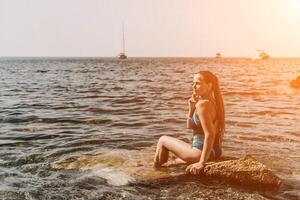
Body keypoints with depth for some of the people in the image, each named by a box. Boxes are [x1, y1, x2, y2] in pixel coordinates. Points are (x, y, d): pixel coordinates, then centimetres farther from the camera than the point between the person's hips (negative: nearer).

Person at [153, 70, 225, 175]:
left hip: (200, 152, -9)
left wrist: (202, 163, -25)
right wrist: (191, 108, -3)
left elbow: (210, 135, -26)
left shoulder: (202, 104, -21)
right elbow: (190, 126, 12)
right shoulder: (212, 102, 8)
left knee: (163, 140, 9)